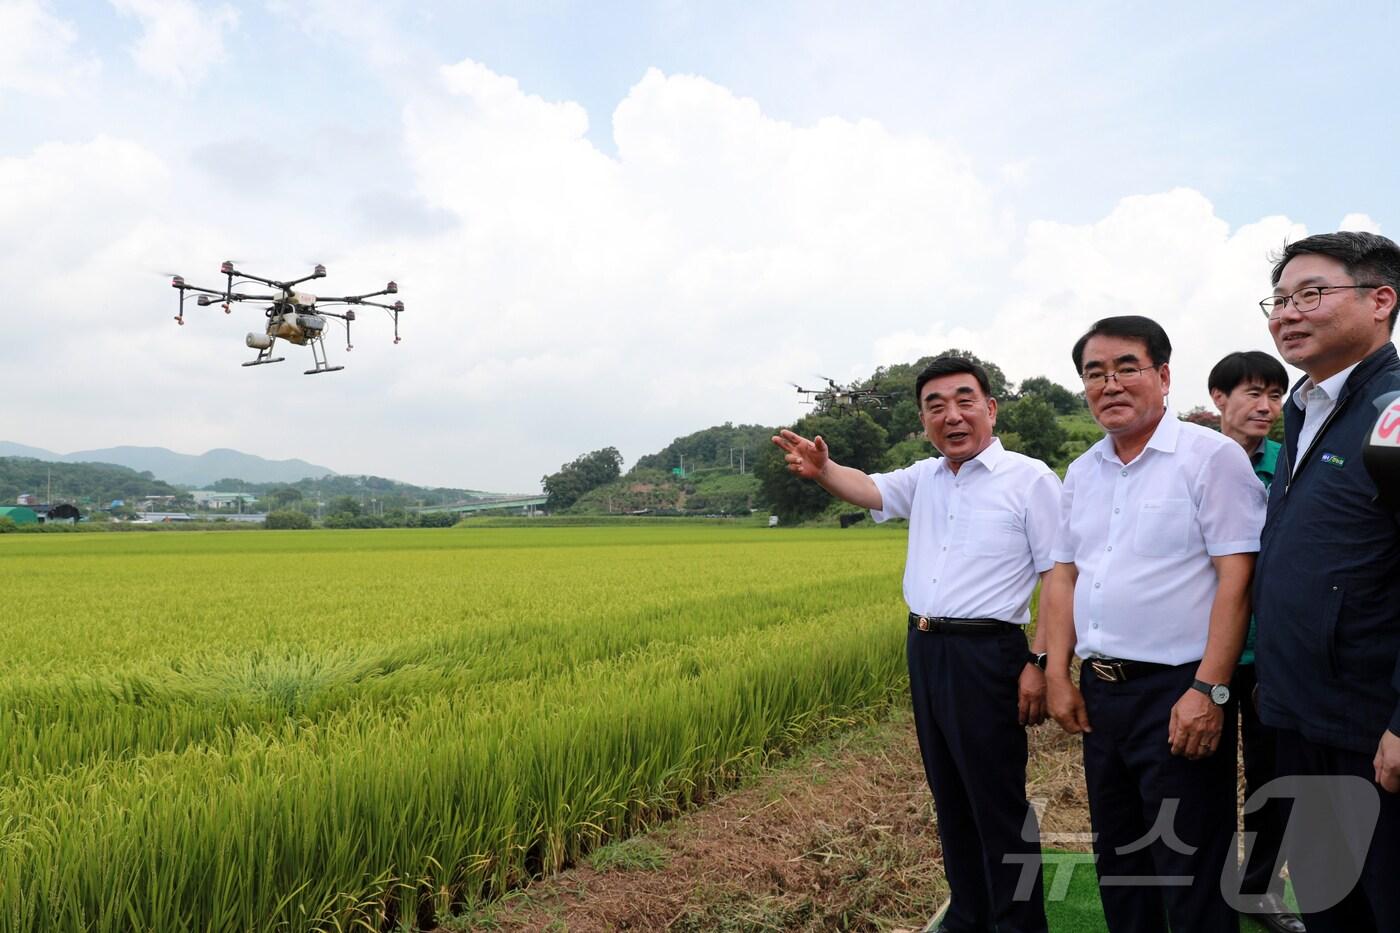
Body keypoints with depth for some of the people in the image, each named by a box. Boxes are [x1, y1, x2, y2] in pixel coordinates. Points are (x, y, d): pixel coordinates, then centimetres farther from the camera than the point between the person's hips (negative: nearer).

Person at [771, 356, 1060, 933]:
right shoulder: (924, 478, 11)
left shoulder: (1030, 479, -9)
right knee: (950, 797, 18)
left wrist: (1043, 663, -16)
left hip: (986, 656, -7)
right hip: (925, 652, 7)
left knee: (998, 802, 2)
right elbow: (870, 490, 2)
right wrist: (823, 470, -21)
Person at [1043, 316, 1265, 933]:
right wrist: (1058, 674, 5)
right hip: (1100, 691, 7)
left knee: (1191, 877, 3)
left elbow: (1236, 579, -15)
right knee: (1117, 864, 20)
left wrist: (1210, 691, -20)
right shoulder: (1082, 474, 11)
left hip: (1178, 691, -6)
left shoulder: (1212, 457, -9)